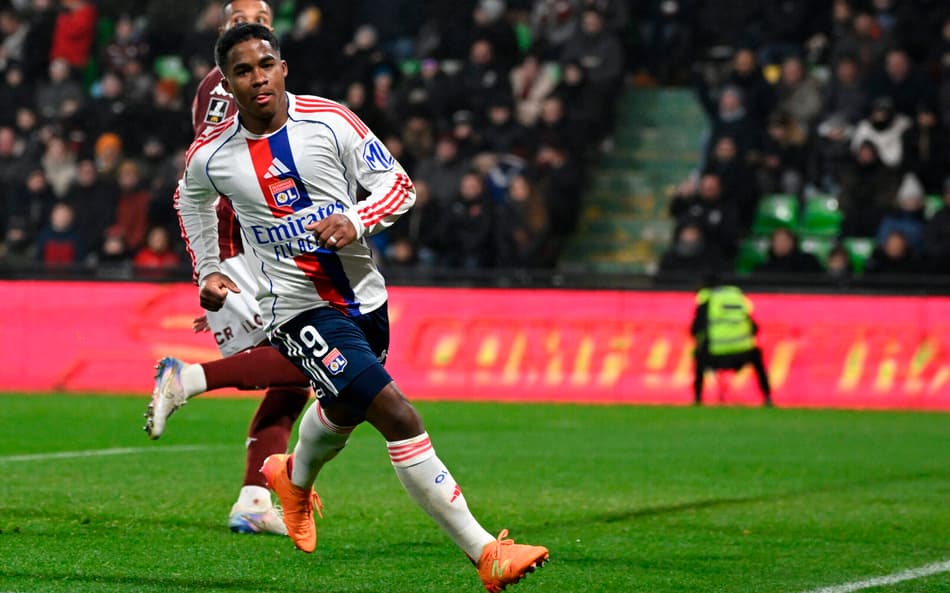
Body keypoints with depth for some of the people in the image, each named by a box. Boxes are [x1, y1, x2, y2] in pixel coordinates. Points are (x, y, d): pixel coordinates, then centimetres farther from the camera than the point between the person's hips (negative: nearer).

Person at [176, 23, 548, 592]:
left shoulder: (330, 121, -8)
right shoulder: (210, 155, -6)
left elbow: (400, 186, -5)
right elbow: (191, 197, 18)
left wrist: (357, 220, -23)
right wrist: (208, 271, 13)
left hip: (364, 295, 4)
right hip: (298, 307, -4)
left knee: (342, 412, 27)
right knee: (399, 418, -19)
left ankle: (294, 477, 64)